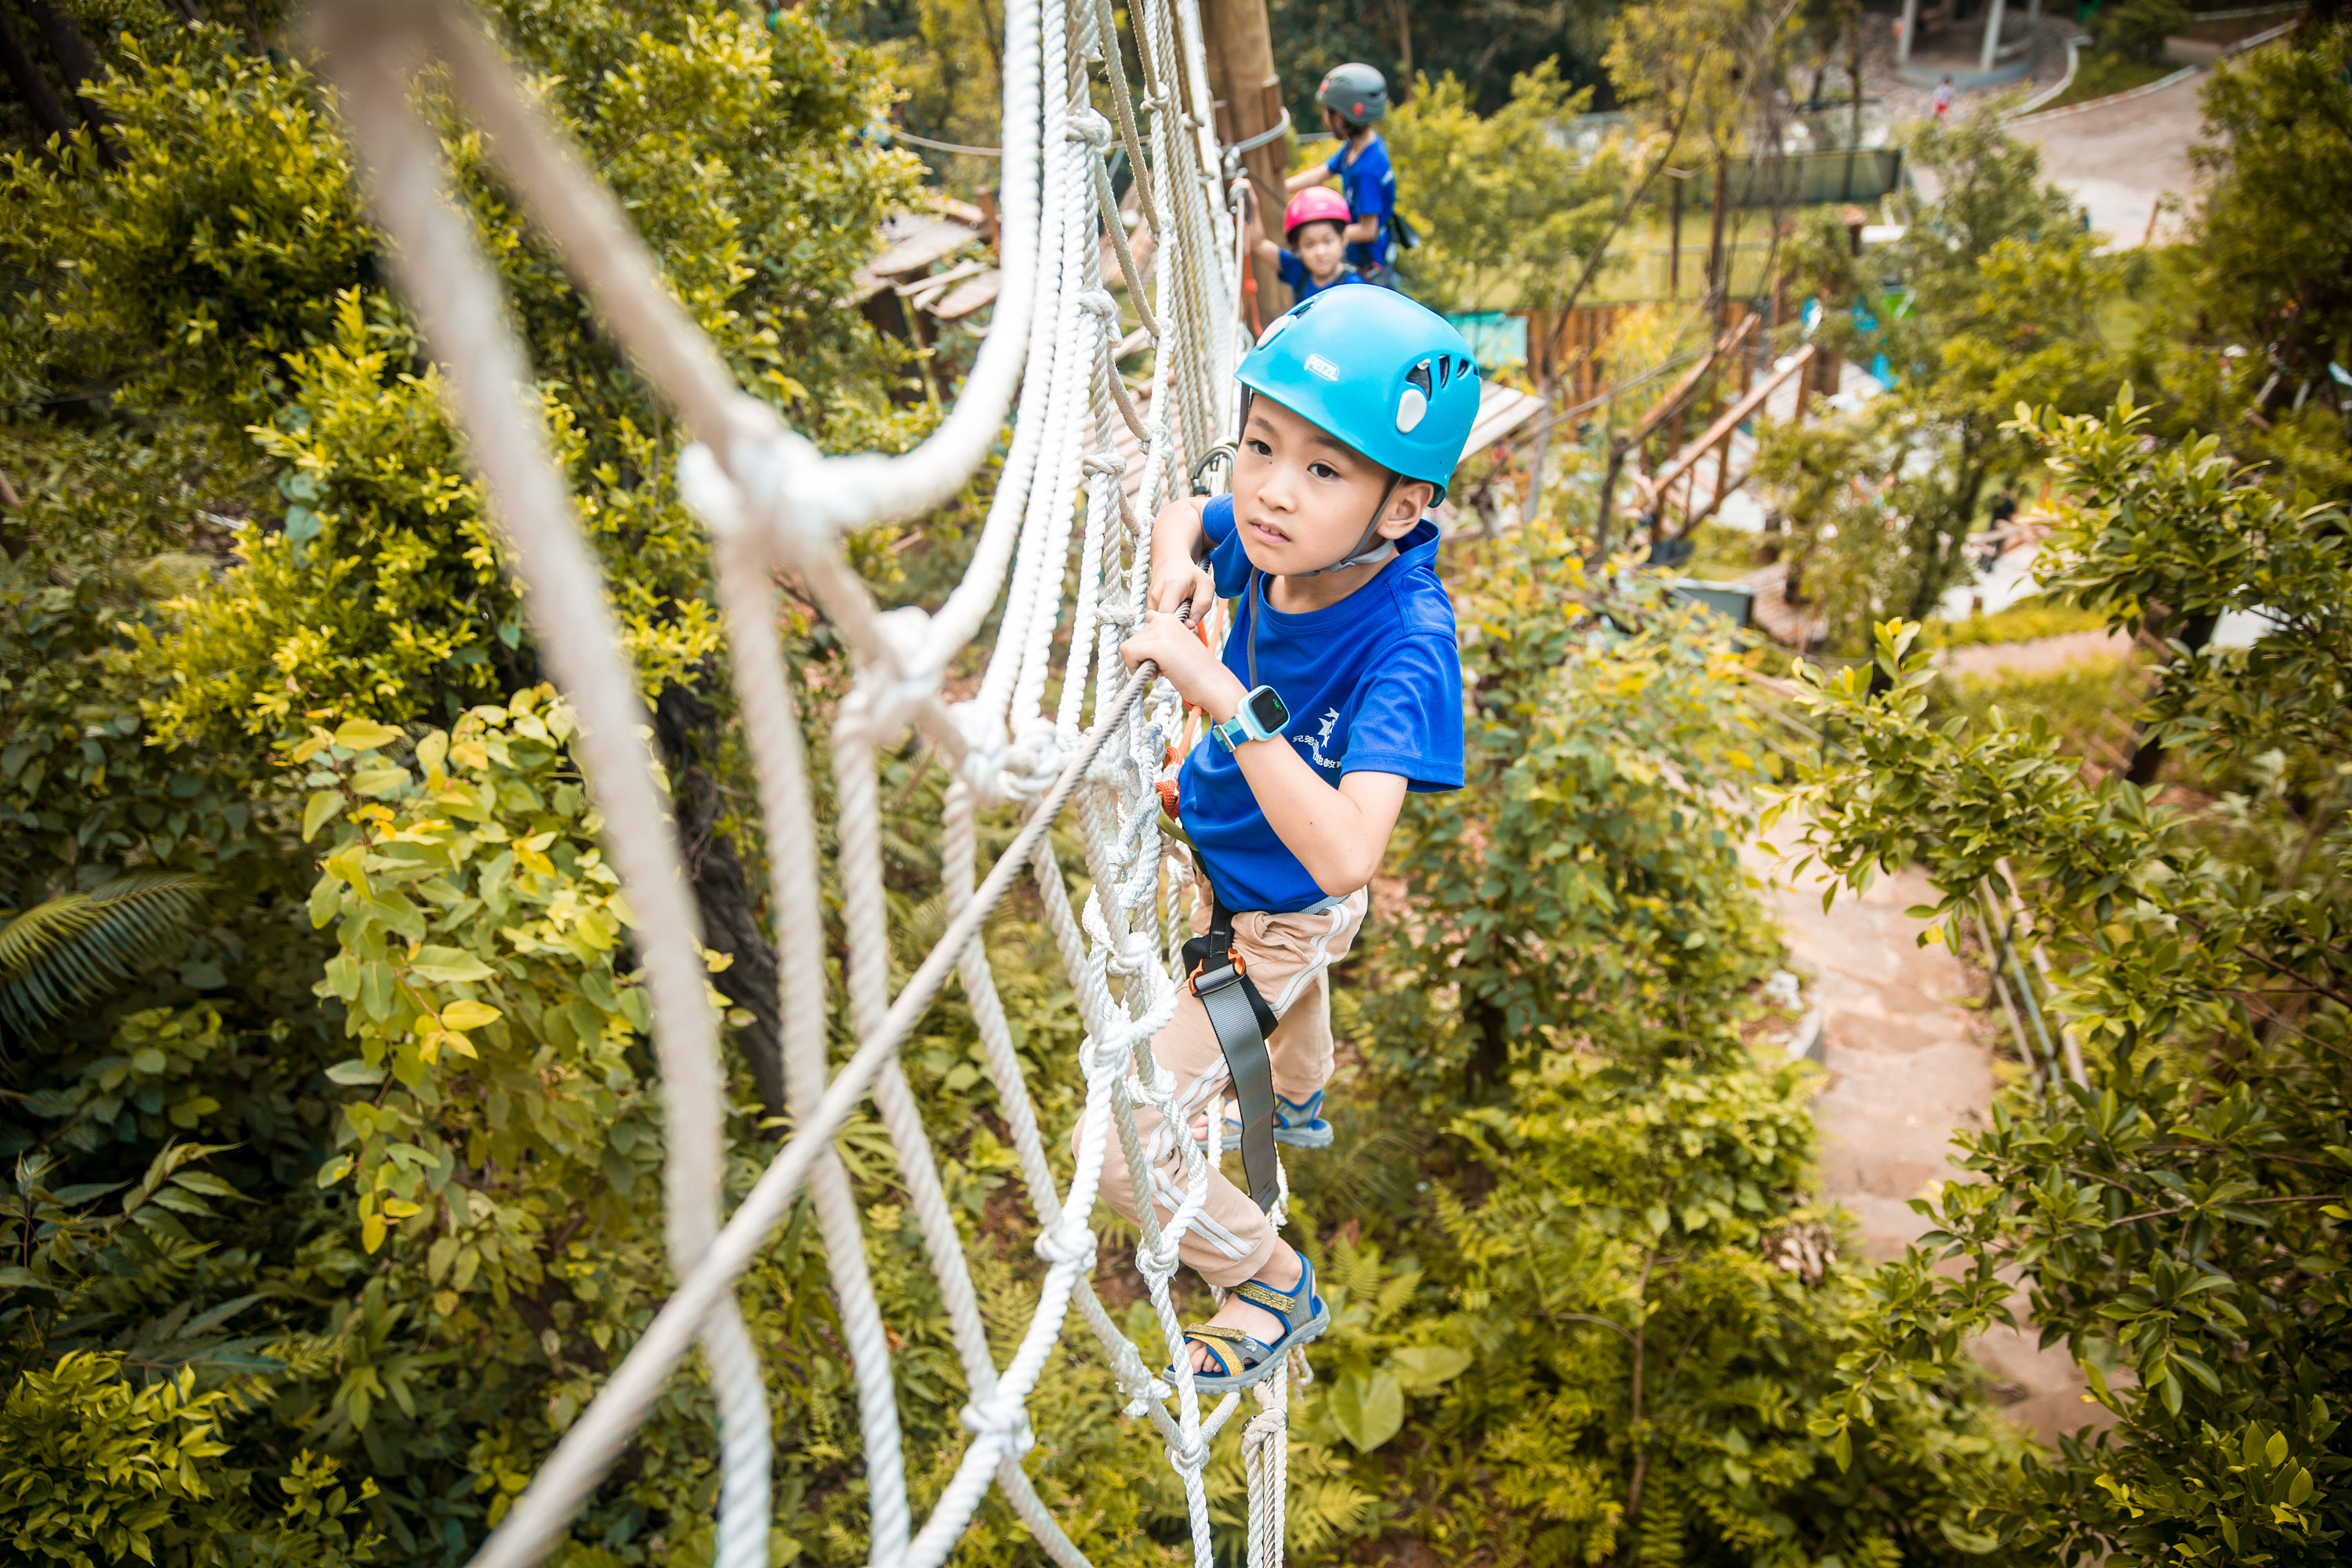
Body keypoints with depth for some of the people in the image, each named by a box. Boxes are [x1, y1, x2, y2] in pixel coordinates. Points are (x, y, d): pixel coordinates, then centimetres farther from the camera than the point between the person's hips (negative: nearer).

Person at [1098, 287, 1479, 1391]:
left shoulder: (1406, 640, -40)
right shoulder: (1285, 542, -24)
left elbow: (1345, 854, -50)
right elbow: (1183, 512, 0)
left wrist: (1224, 695, -53)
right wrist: (1176, 563, -22)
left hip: (1279, 916, -7)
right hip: (1219, 854, 7)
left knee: (1125, 1152, -6)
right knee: (1291, 990, 39)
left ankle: (1274, 1287, 24)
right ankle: (1299, 1103, 76)